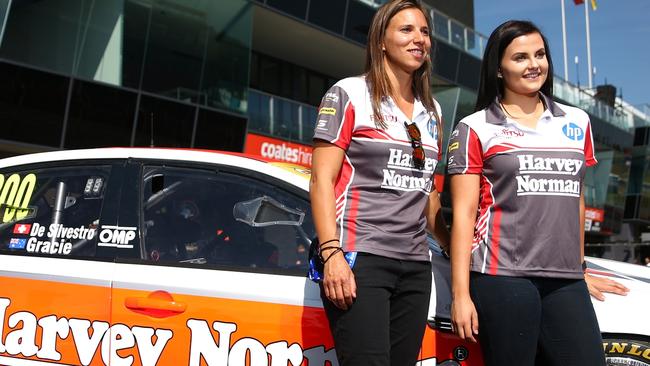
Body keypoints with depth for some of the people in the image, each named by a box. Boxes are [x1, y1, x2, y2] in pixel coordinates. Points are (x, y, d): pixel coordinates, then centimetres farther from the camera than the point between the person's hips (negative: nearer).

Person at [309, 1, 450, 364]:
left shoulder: (431, 110, 17)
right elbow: (322, 179, -7)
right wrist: (332, 254, -18)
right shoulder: (349, 94, 0)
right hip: (360, 257, -6)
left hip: (416, 265, 6)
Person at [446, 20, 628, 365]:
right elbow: (463, 214, -2)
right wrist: (460, 293, -8)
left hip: (567, 283, 4)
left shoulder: (577, 123, 15)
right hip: (502, 278, -4)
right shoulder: (475, 129, 2)